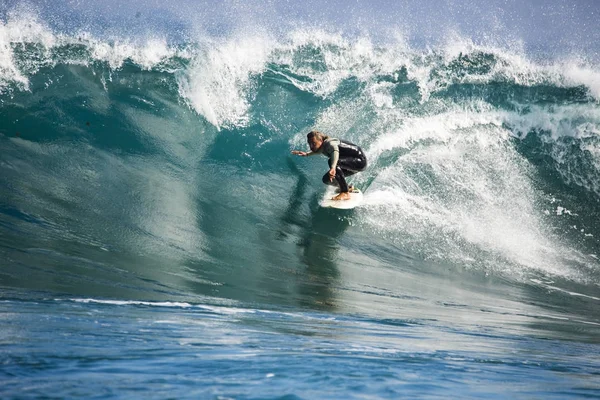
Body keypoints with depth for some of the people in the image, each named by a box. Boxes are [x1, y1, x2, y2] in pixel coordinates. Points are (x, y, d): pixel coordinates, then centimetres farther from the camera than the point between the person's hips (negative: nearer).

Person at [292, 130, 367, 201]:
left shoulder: (329, 143, -25)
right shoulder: (323, 148, 1)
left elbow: (335, 150, -50)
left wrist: (333, 168, -65)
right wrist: (307, 154, 20)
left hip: (360, 160, -9)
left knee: (332, 161, -33)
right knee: (326, 179, 7)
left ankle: (345, 193, -28)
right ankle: (347, 187, 29)